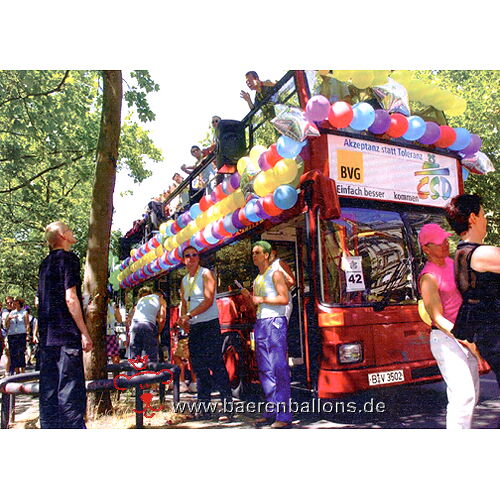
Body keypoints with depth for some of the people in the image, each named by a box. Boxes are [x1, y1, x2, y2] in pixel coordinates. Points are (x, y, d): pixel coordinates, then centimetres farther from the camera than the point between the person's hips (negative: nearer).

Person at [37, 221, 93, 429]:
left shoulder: (45, 263, 17)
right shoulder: (68, 258, -8)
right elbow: (70, 298, -16)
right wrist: (84, 333, -15)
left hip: (47, 335, 8)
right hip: (67, 335, -8)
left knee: (48, 390, 10)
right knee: (71, 389, -6)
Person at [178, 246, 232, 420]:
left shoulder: (206, 274, -5)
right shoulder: (184, 280, 16)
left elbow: (208, 301, -14)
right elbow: (184, 303, 17)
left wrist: (188, 315, -19)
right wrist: (183, 319, -3)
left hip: (209, 324, -7)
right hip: (193, 327, 7)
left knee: (216, 365, -9)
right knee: (199, 367, 8)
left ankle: (228, 408, -4)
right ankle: (204, 409, 16)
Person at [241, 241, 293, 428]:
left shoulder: (275, 274, -2)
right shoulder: (257, 279, 21)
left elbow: (284, 299, -11)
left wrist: (262, 299, -11)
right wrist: (248, 296, 8)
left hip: (275, 322, -8)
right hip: (260, 324, 8)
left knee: (279, 369, -9)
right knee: (265, 370, 8)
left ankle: (284, 415, -7)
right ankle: (272, 412, 14)